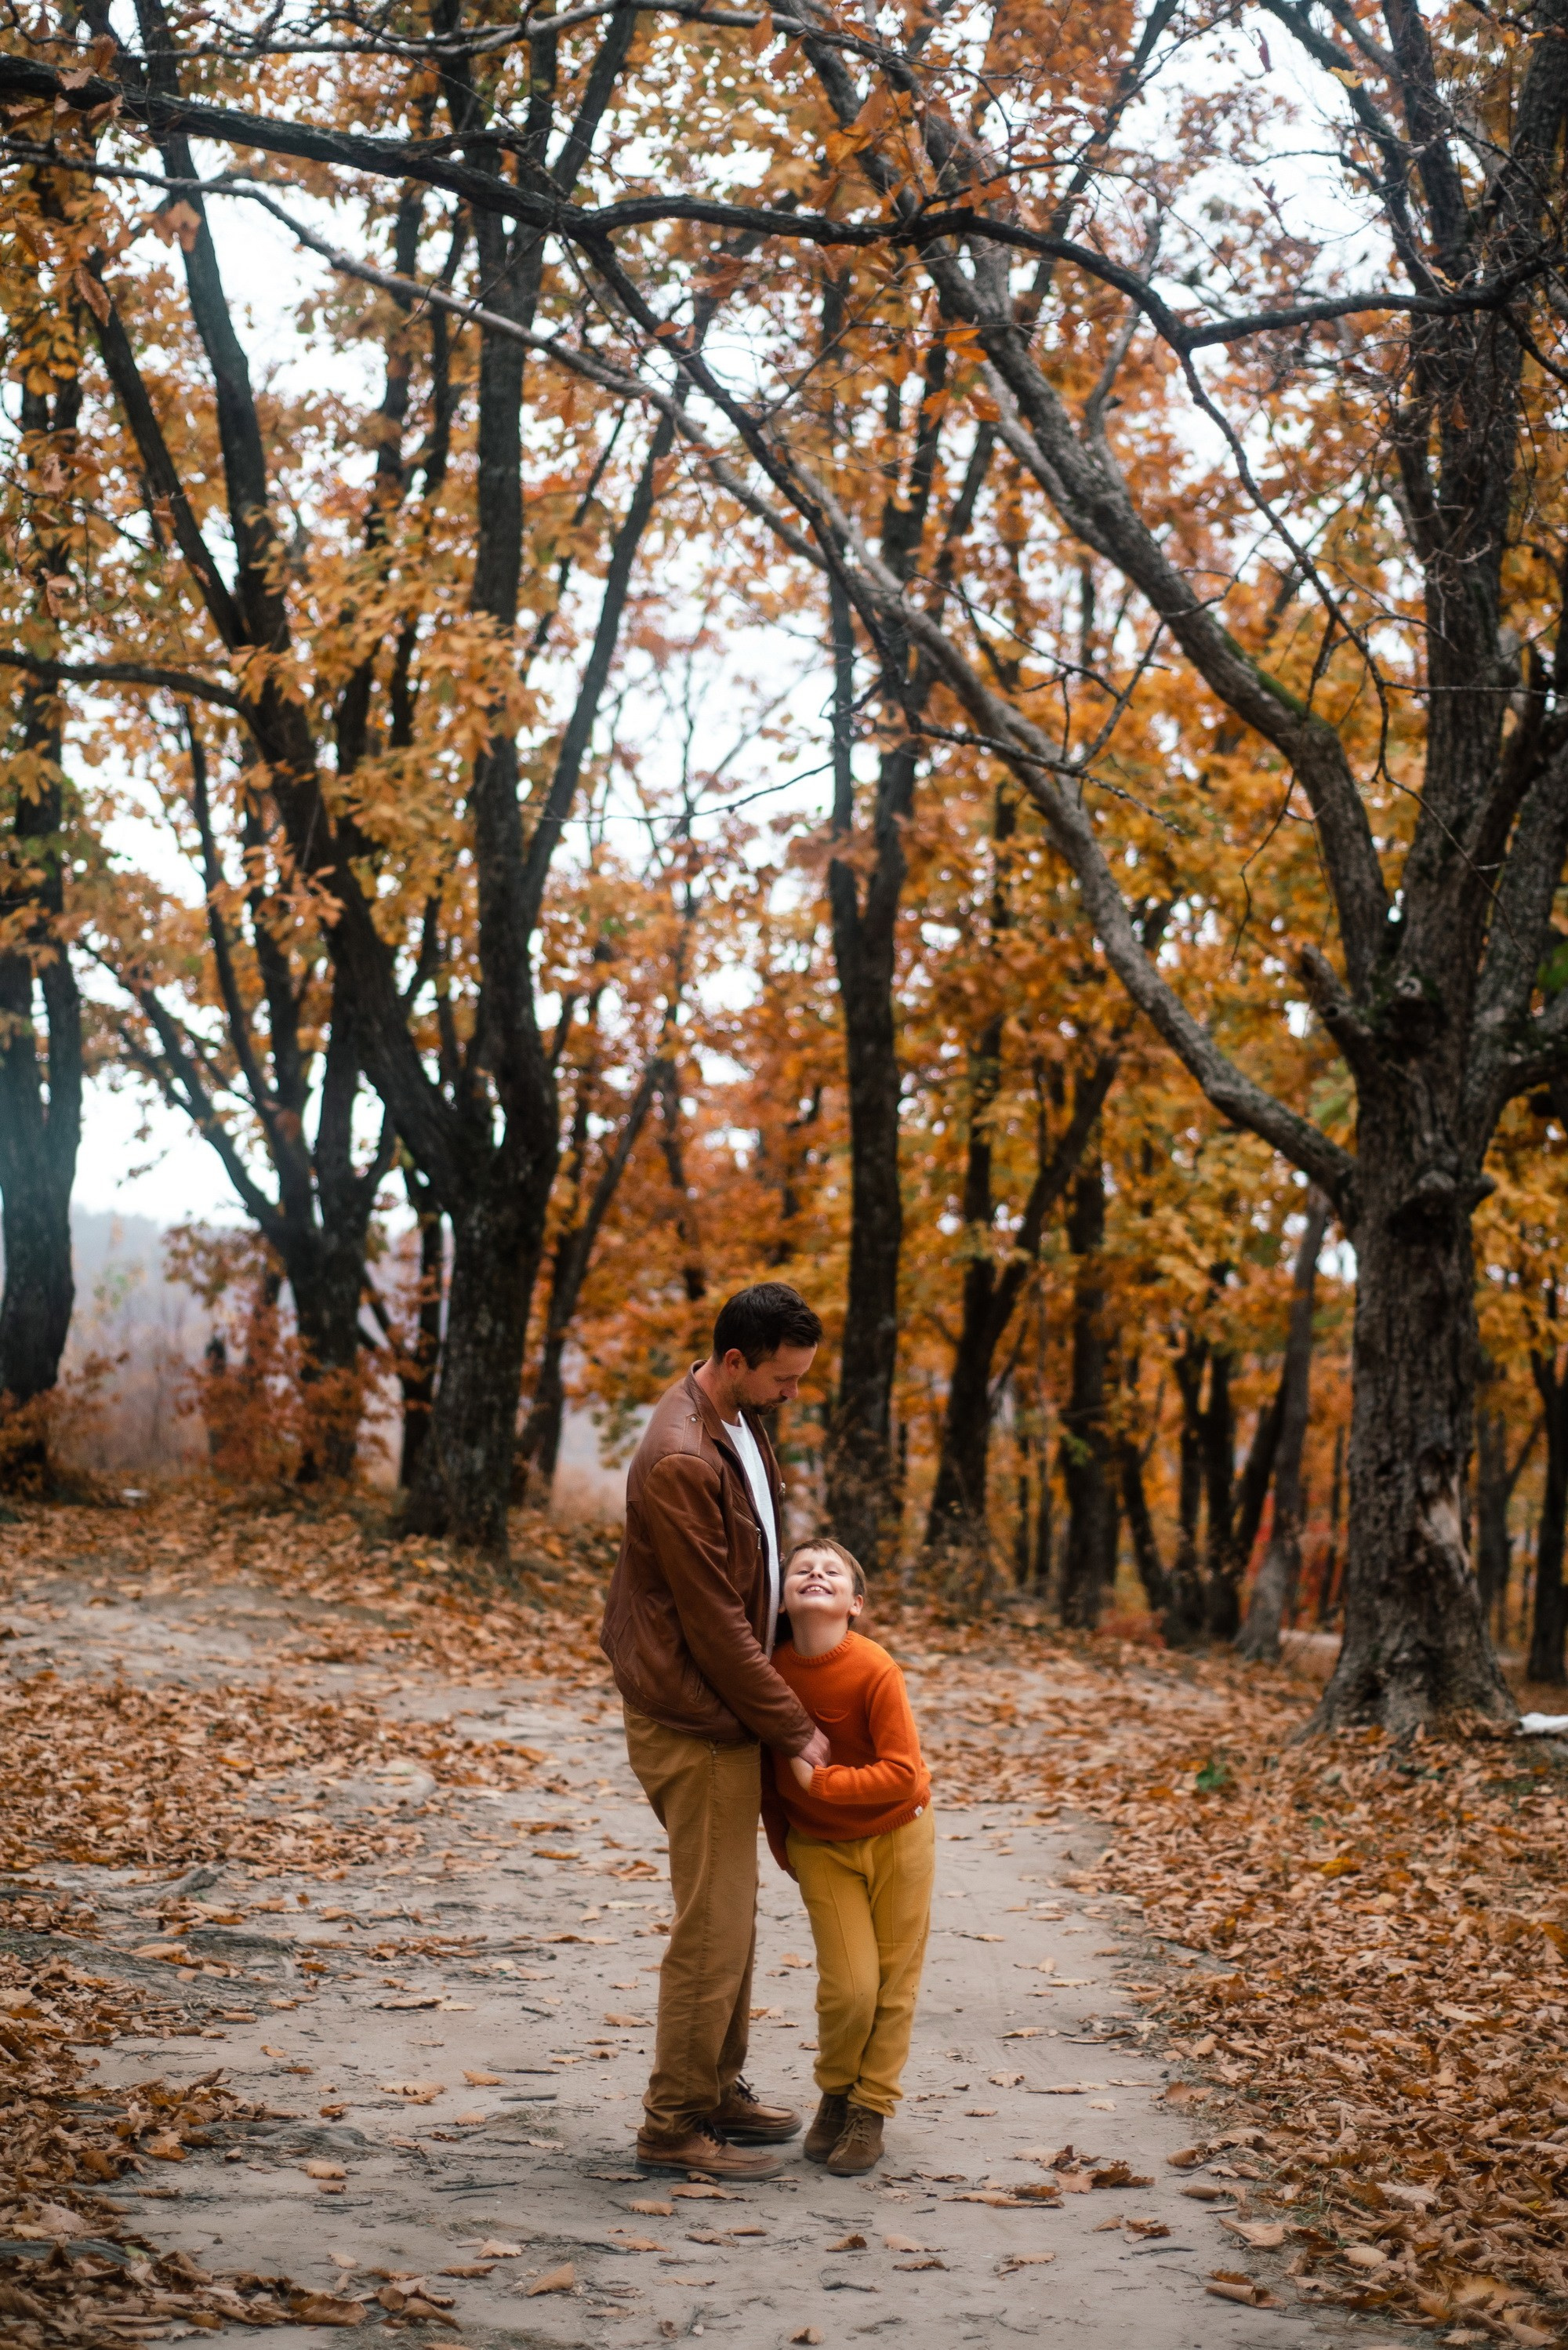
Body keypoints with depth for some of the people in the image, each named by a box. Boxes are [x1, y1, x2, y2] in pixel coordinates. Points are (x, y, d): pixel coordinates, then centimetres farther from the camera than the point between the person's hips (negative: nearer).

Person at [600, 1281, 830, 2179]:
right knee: (713, 1922, -4)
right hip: (694, 1721, -10)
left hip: (728, 1708, 10)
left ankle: (719, 2090, 30)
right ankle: (675, 2123, 6)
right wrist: (794, 1727, -15)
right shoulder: (681, 1463, -25)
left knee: (734, 1911, 18)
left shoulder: (741, 1424, 6)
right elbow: (714, 1624, -22)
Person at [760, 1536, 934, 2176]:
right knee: (848, 1986, -6)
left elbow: (903, 1774, -25)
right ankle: (835, 2096, 19)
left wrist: (820, 1781, -26)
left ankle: (870, 2112, 20)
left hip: (895, 1836, -1)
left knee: (893, 1982, 5)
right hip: (820, 1845, 1)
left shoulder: (874, 1670, -22)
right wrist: (782, 1847, 9)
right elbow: (768, 1768, 2)